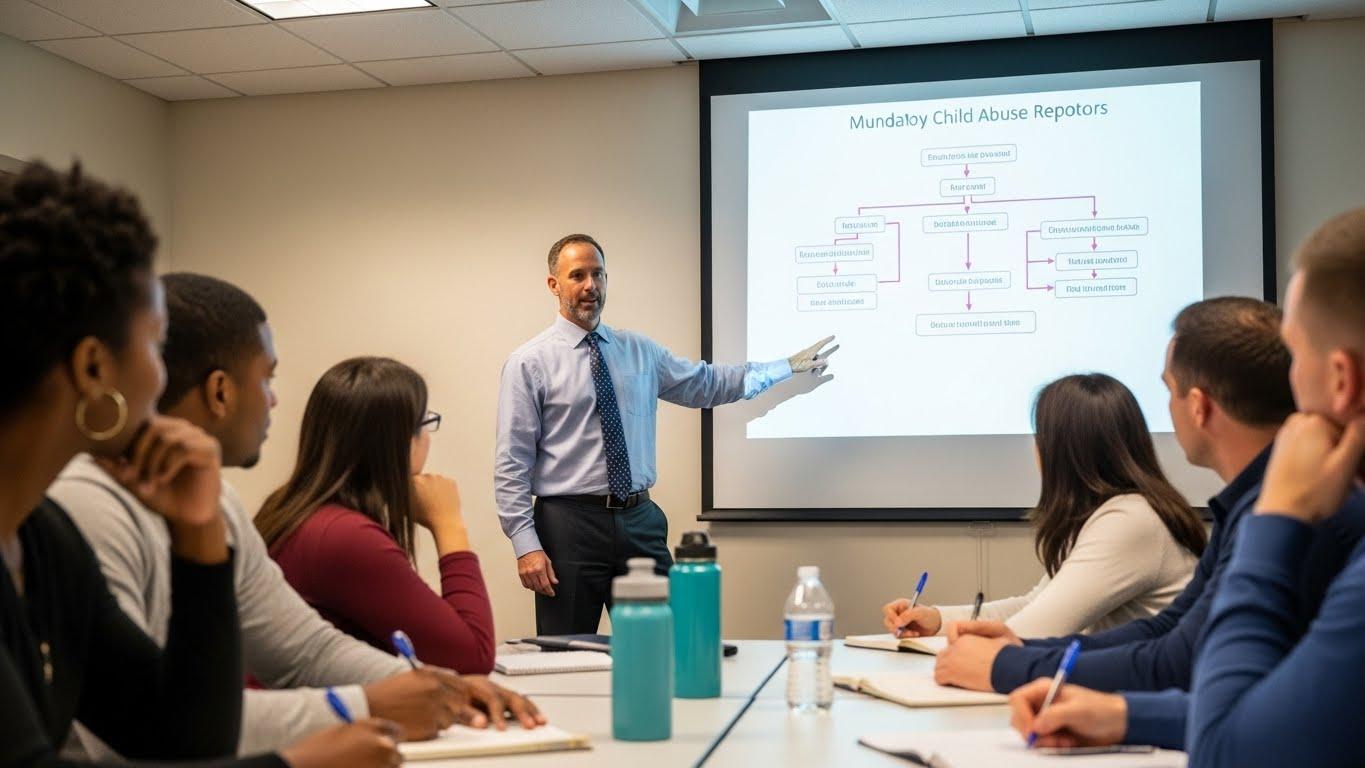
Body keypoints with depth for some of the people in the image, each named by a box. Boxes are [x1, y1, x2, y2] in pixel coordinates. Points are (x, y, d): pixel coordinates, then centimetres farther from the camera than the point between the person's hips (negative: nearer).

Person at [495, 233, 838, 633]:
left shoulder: (639, 350, 11)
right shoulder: (529, 363, -3)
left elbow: (706, 383, 23)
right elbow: (511, 465, -6)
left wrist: (789, 366, 23)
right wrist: (526, 545, -13)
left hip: (640, 521, 4)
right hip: (569, 523, -4)